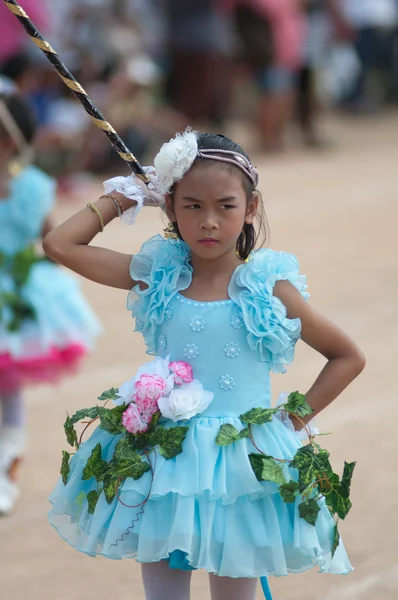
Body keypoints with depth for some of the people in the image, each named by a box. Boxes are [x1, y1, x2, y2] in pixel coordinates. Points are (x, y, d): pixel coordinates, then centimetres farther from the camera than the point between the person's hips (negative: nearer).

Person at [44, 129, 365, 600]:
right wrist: (120, 199, 5)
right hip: (163, 467, 2)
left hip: (242, 473, -2)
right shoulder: (158, 276, 1)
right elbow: (59, 245, 0)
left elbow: (349, 357, 4)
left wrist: (296, 418, -2)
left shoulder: (270, 290, -5)